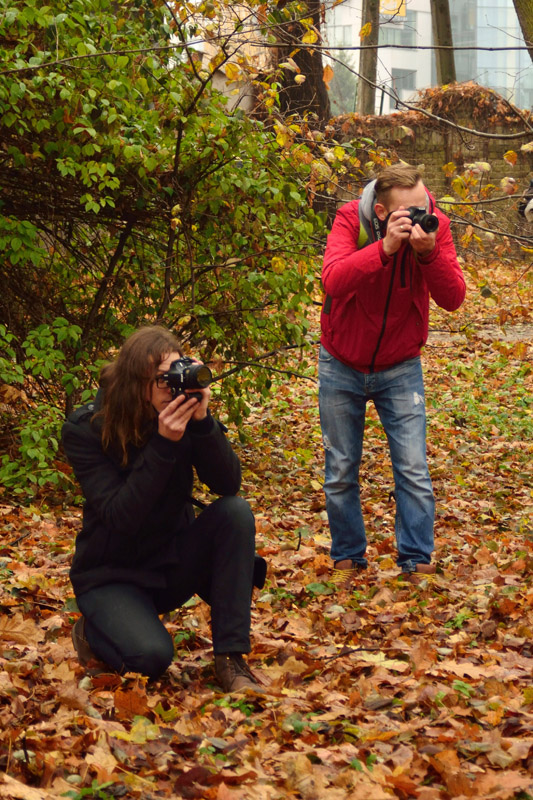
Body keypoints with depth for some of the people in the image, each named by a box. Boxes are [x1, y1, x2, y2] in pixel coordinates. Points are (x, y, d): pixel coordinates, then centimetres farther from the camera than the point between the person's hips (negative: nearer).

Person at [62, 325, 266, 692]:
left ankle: (231, 657, -20)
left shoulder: (186, 414, -8)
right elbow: (120, 516, -27)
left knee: (236, 512, -23)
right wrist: (164, 444, -35)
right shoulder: (85, 429, -18)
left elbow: (228, 485, -18)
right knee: (151, 656, -31)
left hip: (172, 563, 4)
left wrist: (203, 422, -32)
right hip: (111, 575, -4)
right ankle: (93, 631, 7)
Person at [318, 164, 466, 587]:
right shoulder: (351, 220, -18)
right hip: (342, 365, 0)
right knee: (341, 471, 8)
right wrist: (385, 247, -44)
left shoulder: (434, 226, -14)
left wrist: (429, 252, -36)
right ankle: (348, 558, 22)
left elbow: (453, 298, -21)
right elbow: (333, 280, -35)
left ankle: (417, 562, 4)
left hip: (400, 369, 1)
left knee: (414, 472, -6)